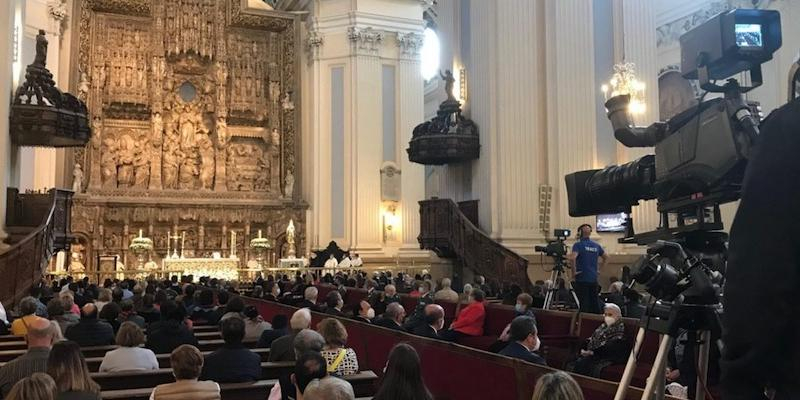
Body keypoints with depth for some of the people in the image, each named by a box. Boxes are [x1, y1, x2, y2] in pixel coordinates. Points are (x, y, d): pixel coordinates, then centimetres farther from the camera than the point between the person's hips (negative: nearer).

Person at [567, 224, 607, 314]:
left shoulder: (578, 245, -9)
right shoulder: (596, 245, 9)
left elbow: (573, 257, -26)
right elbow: (606, 257, 19)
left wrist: (574, 270, -14)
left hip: (582, 278, -5)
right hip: (594, 279, 6)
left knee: (584, 305, -3)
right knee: (594, 304, 11)